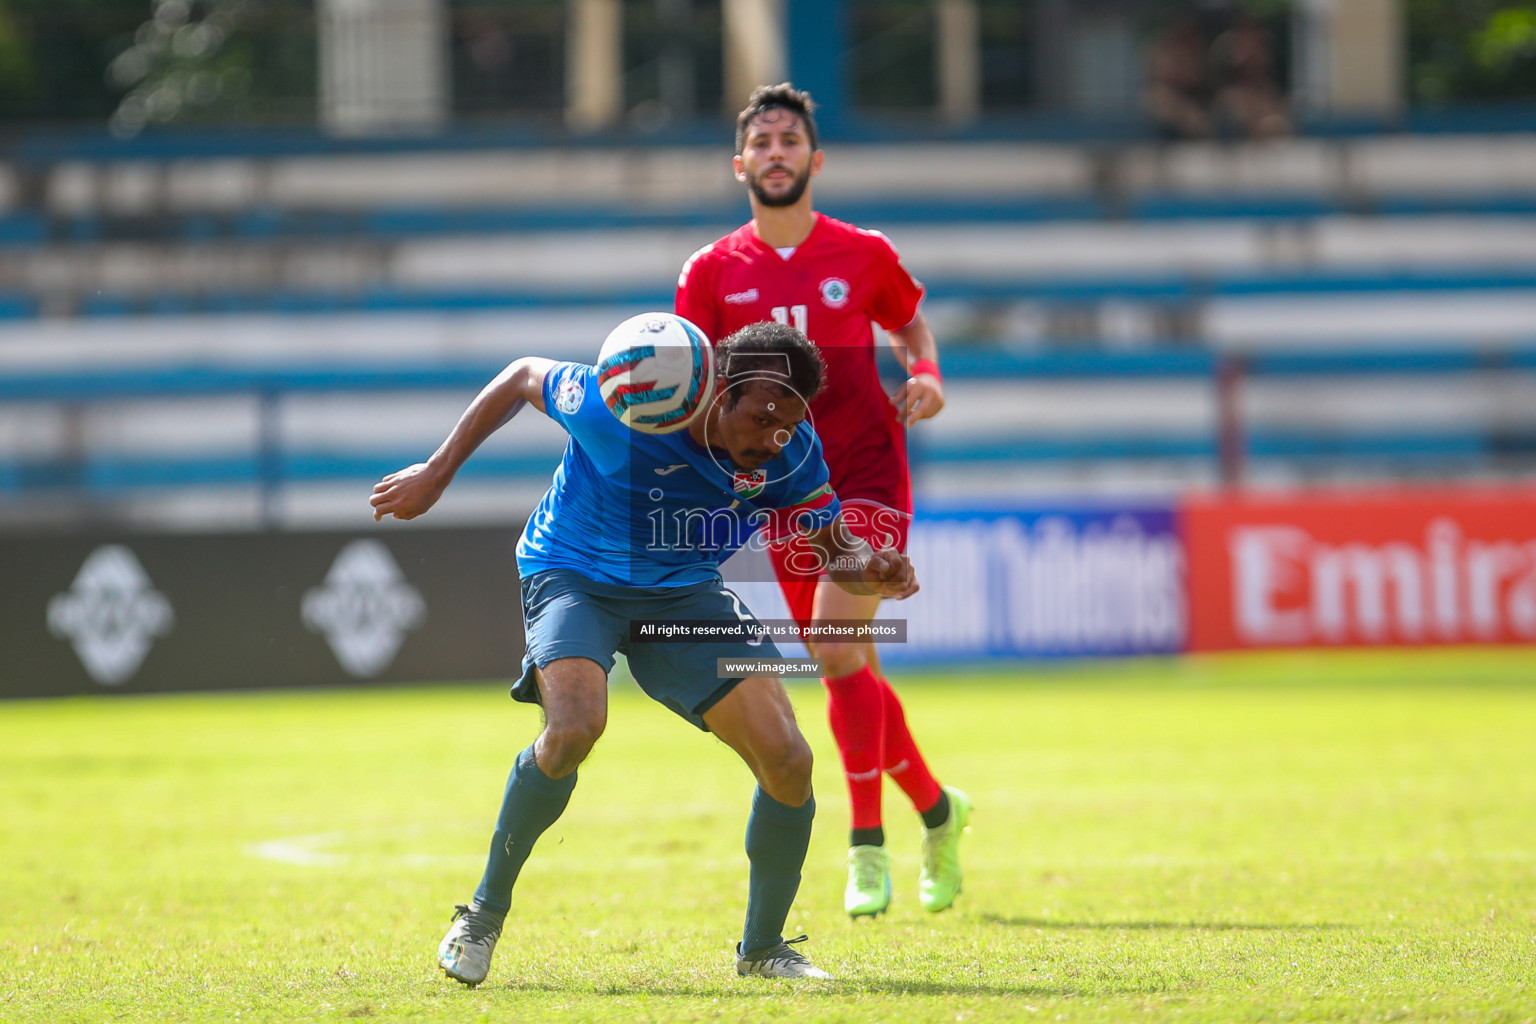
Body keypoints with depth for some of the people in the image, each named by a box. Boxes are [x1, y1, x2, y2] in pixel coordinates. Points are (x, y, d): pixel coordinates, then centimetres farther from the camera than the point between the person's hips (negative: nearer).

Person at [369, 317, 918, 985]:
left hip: (684, 592, 4)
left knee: (787, 760, -10)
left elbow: (830, 549, -3)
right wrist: (437, 473, -4)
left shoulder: (789, 452, -17)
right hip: (573, 575, -4)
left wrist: (872, 569, -28)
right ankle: (484, 913, -13)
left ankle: (762, 947, 13)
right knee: (574, 728, -34)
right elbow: (524, 377, -10)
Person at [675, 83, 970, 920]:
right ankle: (936, 807, 30)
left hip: (868, 474, -3)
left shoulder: (864, 255, 0)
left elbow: (910, 323, 17)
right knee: (848, 667, 8)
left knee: (835, 647, -19)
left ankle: (867, 846, -11)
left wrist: (925, 374, -3)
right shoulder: (712, 273, 2)